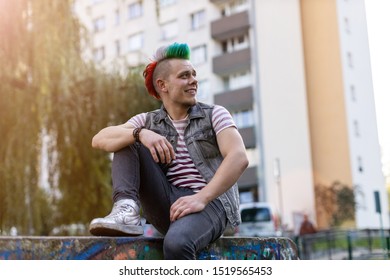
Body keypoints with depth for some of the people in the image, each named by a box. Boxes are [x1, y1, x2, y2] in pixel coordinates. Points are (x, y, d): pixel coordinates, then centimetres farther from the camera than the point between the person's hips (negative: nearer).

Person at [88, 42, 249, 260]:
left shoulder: (215, 115, 3)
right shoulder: (147, 122, 11)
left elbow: (239, 158, -13)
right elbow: (100, 140, -4)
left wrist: (200, 198, -25)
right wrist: (140, 133, -23)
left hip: (209, 204, -4)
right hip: (167, 206, 4)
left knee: (177, 242, -38)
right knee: (127, 139, -2)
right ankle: (127, 211, -23)